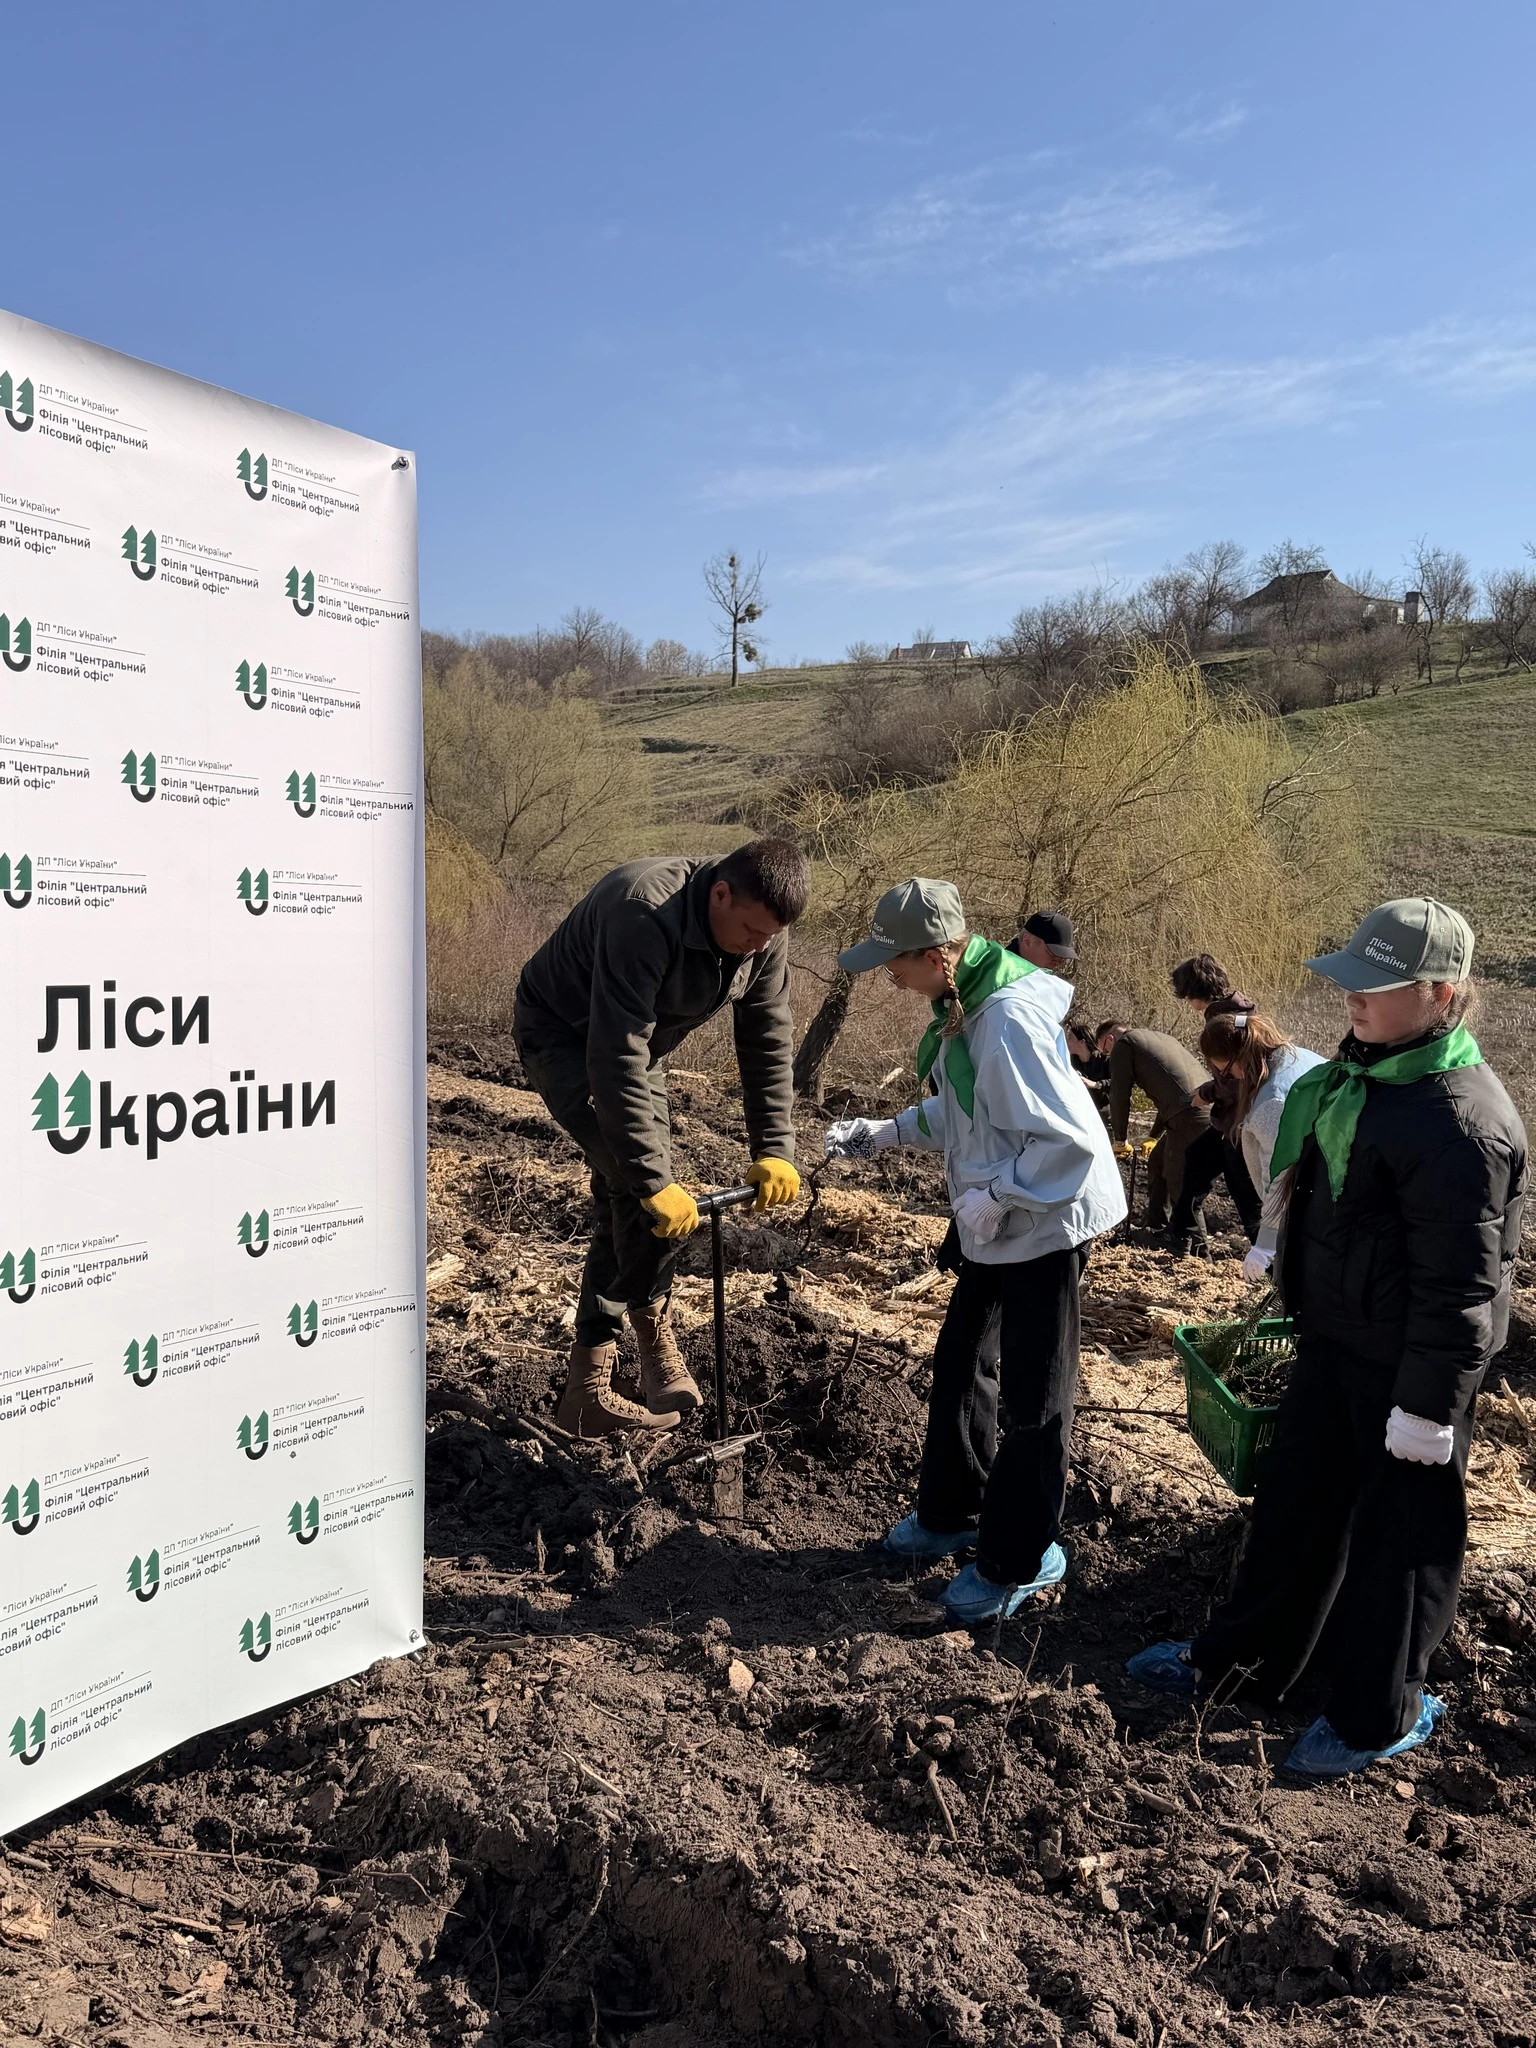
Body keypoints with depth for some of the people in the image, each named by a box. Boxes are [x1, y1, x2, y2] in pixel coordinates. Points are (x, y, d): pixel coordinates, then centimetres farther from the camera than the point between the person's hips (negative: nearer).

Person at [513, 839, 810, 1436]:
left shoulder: (763, 933, -16)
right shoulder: (644, 916, -39)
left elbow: (769, 1041, -6)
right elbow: (616, 1062, -41)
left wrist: (774, 1149, -14)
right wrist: (654, 1180, -40)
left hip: (634, 1044, 7)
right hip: (562, 1037, -7)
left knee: (626, 1210, 5)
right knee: (644, 1196, -23)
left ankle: (589, 1388, 14)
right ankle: (653, 1331, 3)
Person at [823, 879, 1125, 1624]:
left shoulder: (1010, 1021, -29)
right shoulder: (960, 1006, 1)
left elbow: (1068, 1140, -28)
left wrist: (996, 1198, -23)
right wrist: (883, 1132, 6)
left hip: (1046, 1222, -10)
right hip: (995, 1222, 10)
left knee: (1031, 1393, 4)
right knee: (959, 1361, 20)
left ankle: (1018, 1559, 20)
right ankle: (952, 1512, 39)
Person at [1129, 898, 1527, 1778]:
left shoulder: (1460, 1117, -26)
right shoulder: (1365, 1071, 4)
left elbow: (1459, 1285, -24)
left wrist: (1428, 1407, -20)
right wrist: (1311, 1310, 22)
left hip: (1407, 1366, -9)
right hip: (1336, 1339, 9)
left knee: (1399, 1532, 9)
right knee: (1296, 1494, 21)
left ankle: (1380, 1716, 28)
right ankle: (1243, 1650, 40)